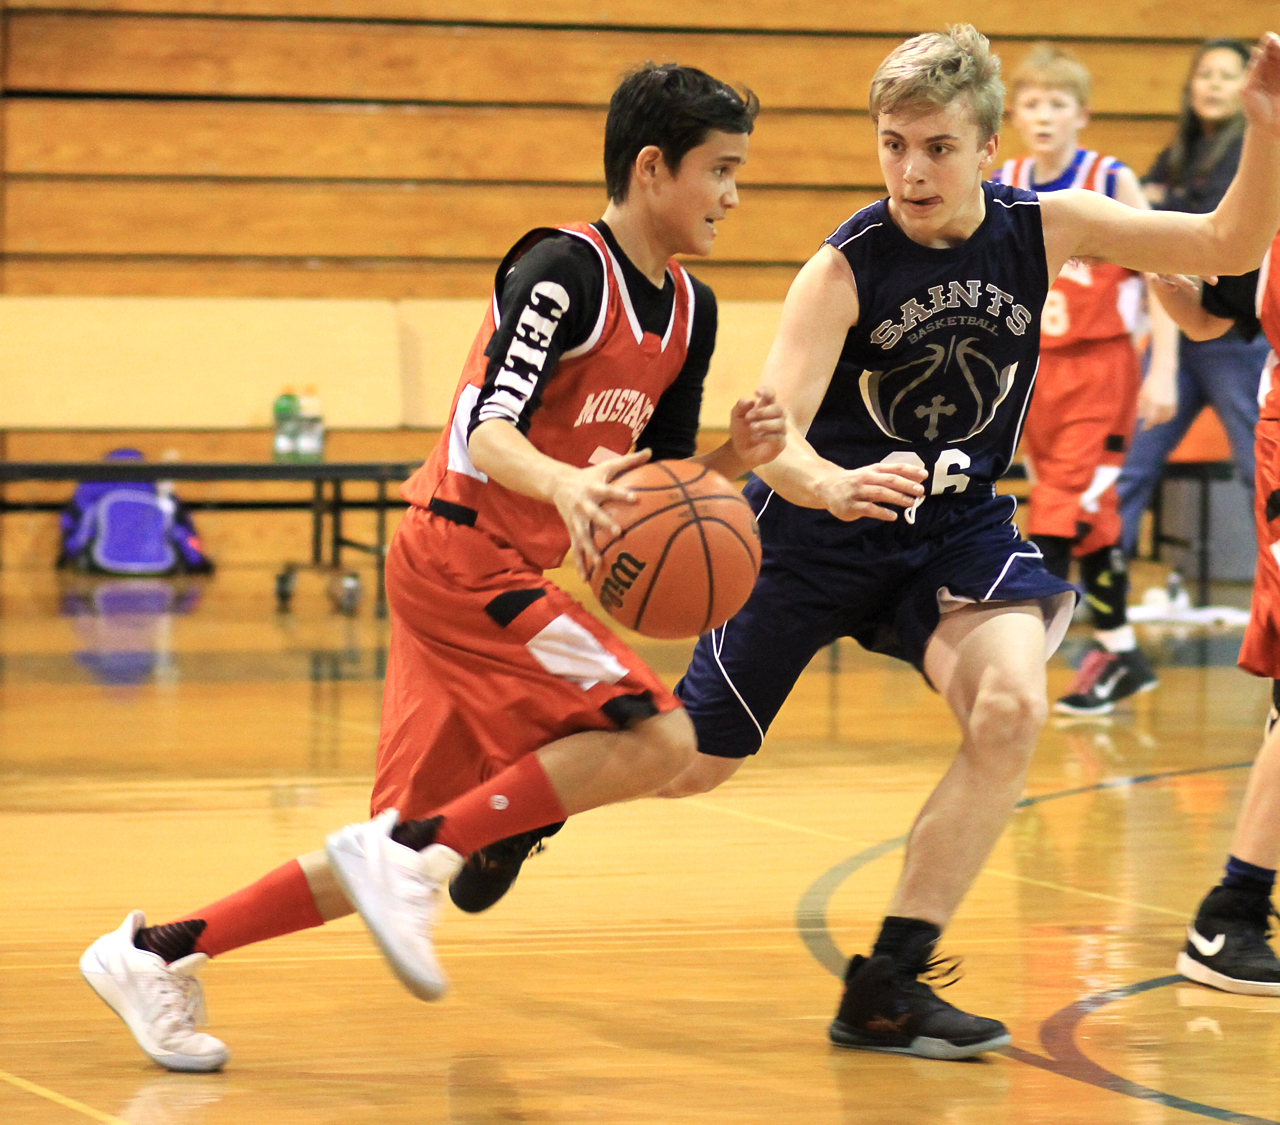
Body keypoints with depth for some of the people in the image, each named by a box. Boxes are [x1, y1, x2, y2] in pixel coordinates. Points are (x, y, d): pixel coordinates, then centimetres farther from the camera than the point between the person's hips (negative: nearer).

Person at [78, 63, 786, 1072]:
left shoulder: (689, 311, 11)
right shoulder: (566, 270, -14)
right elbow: (490, 429, -24)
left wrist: (736, 457, -5)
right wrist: (565, 484, -43)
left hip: (510, 571, 9)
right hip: (462, 553, -9)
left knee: (408, 851, 8)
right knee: (657, 739, -21)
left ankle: (160, 951, 14)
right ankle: (417, 851, -17)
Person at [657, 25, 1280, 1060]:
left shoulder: (1042, 229, -13)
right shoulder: (846, 268, -23)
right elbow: (771, 432, -32)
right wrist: (833, 486, -55)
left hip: (958, 522, 2)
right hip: (823, 521, -2)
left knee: (1012, 708, -26)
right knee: (689, 765, 6)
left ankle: (886, 990, -16)